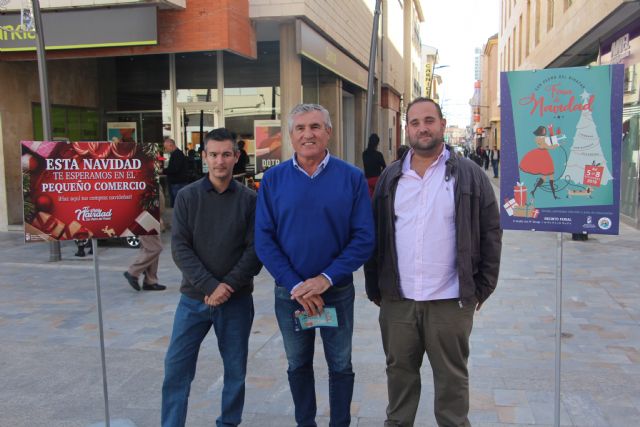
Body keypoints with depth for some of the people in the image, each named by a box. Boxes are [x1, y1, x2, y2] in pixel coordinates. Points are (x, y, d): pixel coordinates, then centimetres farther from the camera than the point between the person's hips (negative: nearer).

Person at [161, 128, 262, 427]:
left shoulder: (249, 199, -1)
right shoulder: (187, 196, 0)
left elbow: (255, 249, -5)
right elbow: (180, 248, -6)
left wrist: (228, 286, -15)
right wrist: (209, 286, -16)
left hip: (237, 300, 0)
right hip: (193, 298, 0)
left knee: (235, 369, 10)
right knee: (176, 366, 4)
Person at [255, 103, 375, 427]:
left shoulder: (352, 177, -8)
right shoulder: (273, 179, -5)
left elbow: (364, 238, -10)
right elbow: (263, 240, -7)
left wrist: (327, 278, -19)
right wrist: (296, 284, -16)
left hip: (338, 291, -1)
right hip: (289, 293, 1)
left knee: (340, 367, 14)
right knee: (298, 365, 18)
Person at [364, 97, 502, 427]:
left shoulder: (470, 175, -1)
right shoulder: (391, 177, 7)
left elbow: (490, 234, 0)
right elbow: (375, 236, 9)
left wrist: (481, 289, -3)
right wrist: (374, 289, 7)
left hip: (450, 301, -2)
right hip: (397, 300, 3)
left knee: (452, 378, 11)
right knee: (399, 373, 16)